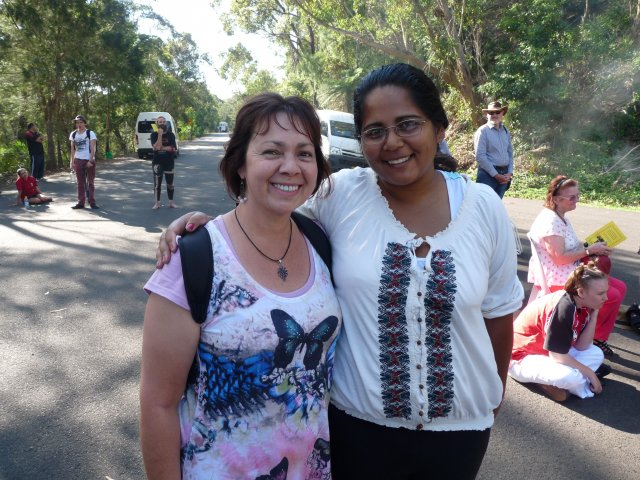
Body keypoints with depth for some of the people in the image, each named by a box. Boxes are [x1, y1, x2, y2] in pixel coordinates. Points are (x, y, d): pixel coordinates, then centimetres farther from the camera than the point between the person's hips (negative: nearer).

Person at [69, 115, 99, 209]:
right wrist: (72, 162, 4)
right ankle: (81, 202, 11)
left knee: (90, 182, 1)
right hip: (78, 160, 4)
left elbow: (93, 148, -8)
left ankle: (92, 202, 6)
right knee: (80, 183, 6)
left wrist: (91, 160, -15)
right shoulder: (73, 134, 9)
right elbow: (73, 149, 10)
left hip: (89, 160, -4)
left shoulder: (90, 133, -4)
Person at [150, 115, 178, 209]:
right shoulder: (154, 135, -3)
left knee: (170, 183, 8)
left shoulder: (171, 134, -1)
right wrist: (160, 135, -22)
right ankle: (157, 203, 10)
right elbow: (157, 147, -19)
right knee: (157, 183, 2)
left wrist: (161, 147, -15)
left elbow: (173, 148, -12)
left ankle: (171, 202, 19)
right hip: (157, 162, -1)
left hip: (169, 162, 1)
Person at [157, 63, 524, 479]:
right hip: (358, 421, -1)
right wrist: (204, 225, -17)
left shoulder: (484, 207, -6)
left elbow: (498, 311, 3)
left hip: (460, 424, 2)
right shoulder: (341, 195, -11)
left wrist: (495, 394, 13)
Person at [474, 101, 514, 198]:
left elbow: (510, 153, 15)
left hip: (504, 174, 6)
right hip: (488, 174, -6)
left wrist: (510, 173, 2)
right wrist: (496, 175, -13)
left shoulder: (505, 131, 10)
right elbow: (480, 156, -13)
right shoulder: (482, 131, -8)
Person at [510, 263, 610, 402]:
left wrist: (594, 313, -11)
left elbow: (581, 346, -4)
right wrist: (590, 373, -14)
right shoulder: (564, 308, -29)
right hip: (522, 356, -9)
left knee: (596, 354, 6)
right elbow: (557, 355, -26)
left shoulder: (582, 305, -3)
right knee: (570, 376, -32)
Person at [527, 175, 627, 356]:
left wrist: (593, 247, 2)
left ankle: (598, 338, 12)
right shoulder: (550, 221, -20)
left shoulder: (561, 218, 11)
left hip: (571, 273, 10)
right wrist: (590, 250, -16)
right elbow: (560, 258, -24)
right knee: (612, 296, -15)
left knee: (620, 287, 6)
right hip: (557, 280, -10)